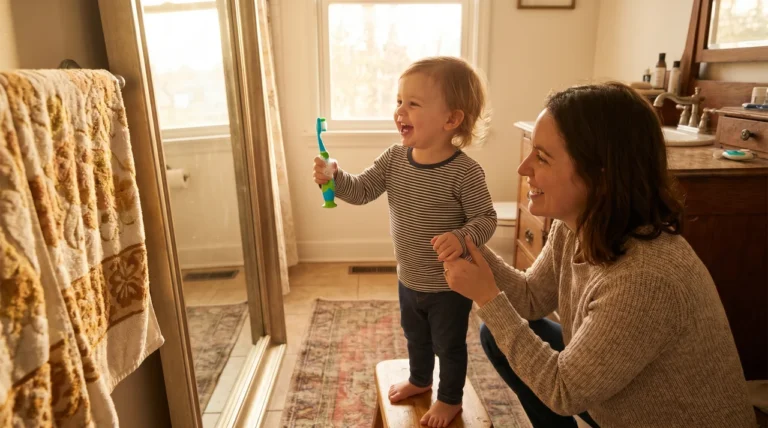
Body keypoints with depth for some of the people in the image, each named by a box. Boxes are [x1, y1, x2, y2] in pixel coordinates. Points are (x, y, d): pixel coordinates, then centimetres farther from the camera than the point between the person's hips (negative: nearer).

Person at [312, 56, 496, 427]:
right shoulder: (395, 158, -8)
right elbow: (362, 190, -4)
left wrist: (462, 238, -38)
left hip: (448, 285, -6)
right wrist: (334, 178, -22)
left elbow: (485, 219, -20)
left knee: (449, 345, 18)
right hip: (408, 280, 6)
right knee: (415, 336, 30)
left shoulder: (464, 171, -26)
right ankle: (419, 379, 58)